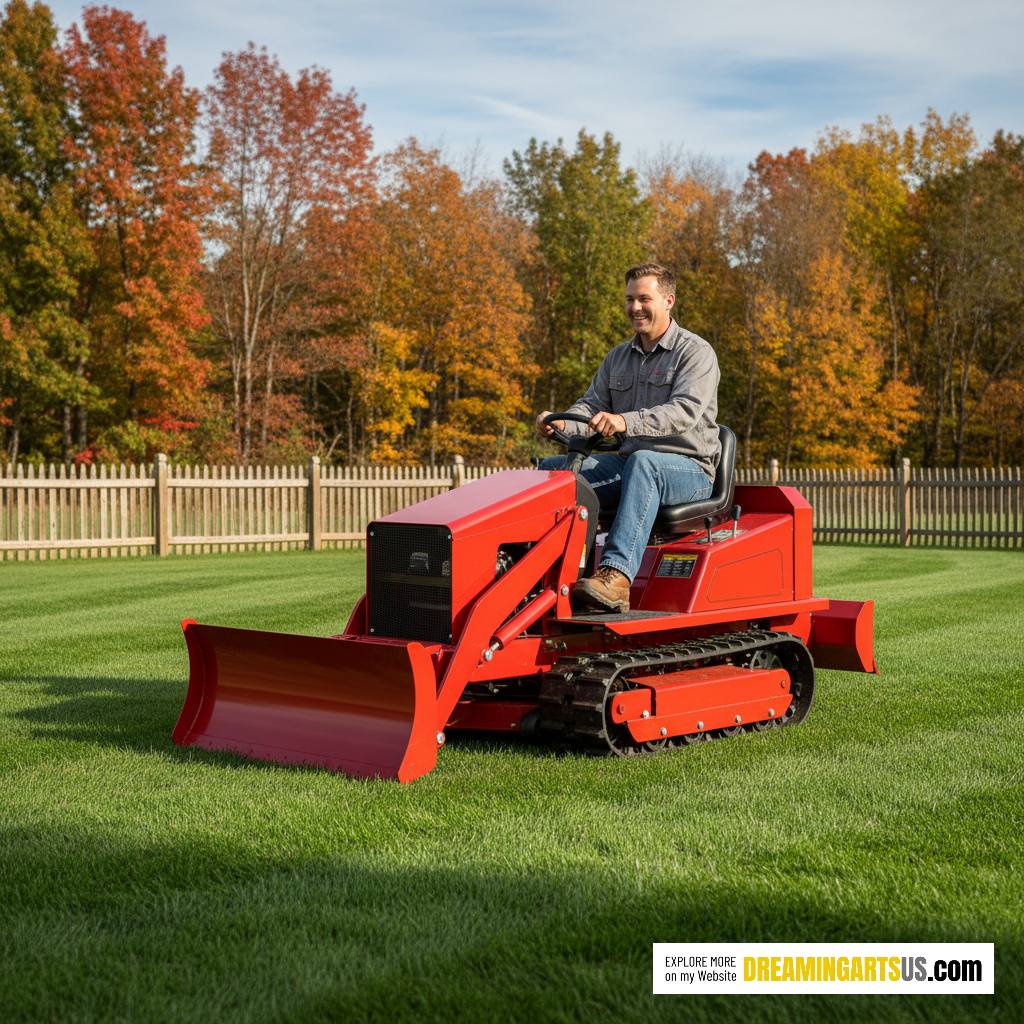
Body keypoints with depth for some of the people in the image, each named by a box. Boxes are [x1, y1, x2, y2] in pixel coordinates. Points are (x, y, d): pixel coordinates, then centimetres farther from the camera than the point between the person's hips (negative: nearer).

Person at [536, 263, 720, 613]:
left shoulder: (695, 353, -5)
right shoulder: (618, 358, 17)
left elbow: (685, 411, -21)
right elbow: (591, 406, 9)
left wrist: (626, 421, -38)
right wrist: (562, 423, -16)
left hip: (689, 468, -6)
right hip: (629, 463, 7)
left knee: (642, 462, -40)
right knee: (553, 468, -13)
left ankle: (616, 577, -54)